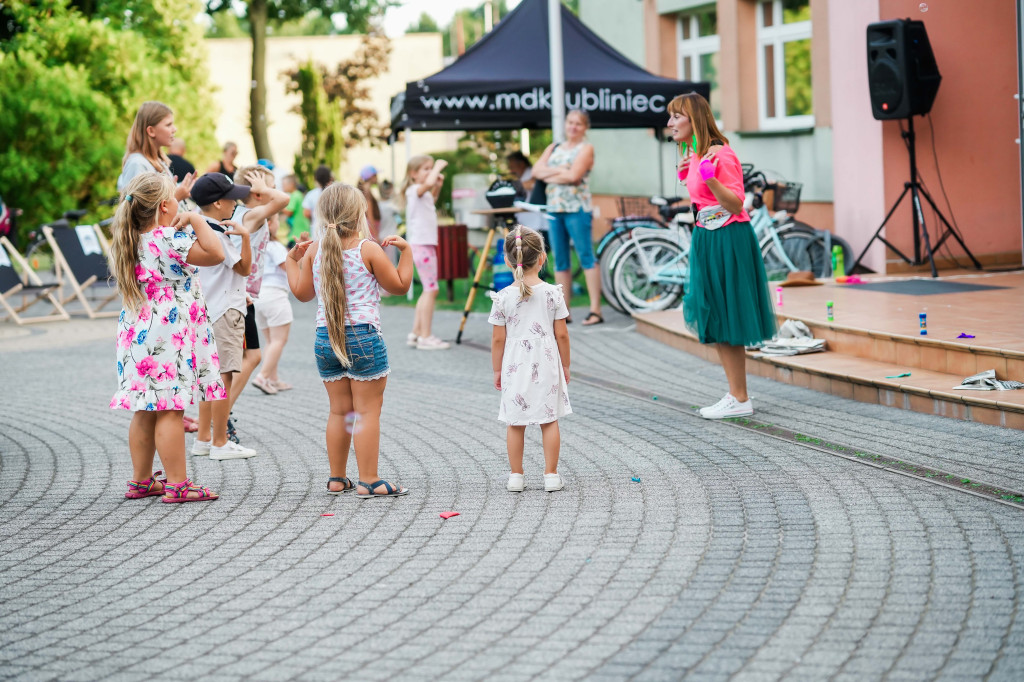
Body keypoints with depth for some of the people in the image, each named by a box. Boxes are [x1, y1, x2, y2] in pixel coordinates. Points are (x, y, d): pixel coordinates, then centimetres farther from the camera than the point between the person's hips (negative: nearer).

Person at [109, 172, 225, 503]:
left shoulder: (131, 241, 12)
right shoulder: (168, 239, -16)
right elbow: (215, 254, -21)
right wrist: (195, 220, -10)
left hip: (138, 336, 9)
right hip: (167, 339, -9)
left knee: (146, 411, 14)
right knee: (169, 410, -6)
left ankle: (141, 481, 21)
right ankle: (177, 484, -3)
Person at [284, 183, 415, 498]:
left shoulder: (314, 250, 3)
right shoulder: (369, 250, -9)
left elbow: (302, 292, 10)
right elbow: (399, 286, 0)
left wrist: (291, 260, 22)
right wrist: (406, 251, 8)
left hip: (325, 339, 5)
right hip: (363, 337, -5)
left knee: (339, 410, 14)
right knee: (368, 410, 0)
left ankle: (337, 479, 19)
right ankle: (369, 481, -2)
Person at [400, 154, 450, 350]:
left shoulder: (423, 193, 17)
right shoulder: (414, 190, -11)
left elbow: (431, 199, 41)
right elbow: (427, 183, -34)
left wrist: (438, 185, 23)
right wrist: (438, 167, -17)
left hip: (426, 245, 10)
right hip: (422, 245, -10)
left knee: (429, 290, 13)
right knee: (431, 290, -10)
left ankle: (416, 333, 17)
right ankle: (425, 337, -10)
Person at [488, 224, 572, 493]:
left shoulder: (503, 297, -7)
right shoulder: (553, 293, -6)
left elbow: (498, 339, -3)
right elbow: (561, 334, -2)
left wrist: (497, 370, 8)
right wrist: (565, 365, 10)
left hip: (515, 365, 0)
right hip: (546, 363, 0)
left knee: (515, 423, 9)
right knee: (550, 420, 8)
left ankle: (516, 475, 13)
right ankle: (551, 475, 10)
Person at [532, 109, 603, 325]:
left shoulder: (585, 148, 1)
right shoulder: (553, 148, 18)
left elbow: (573, 176, -13)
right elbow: (537, 171, 5)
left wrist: (550, 174, -1)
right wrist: (560, 171, -8)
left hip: (576, 208, -6)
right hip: (554, 208, 6)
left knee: (586, 257, -9)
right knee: (560, 261, 6)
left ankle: (595, 310, -12)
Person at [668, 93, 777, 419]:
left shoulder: (721, 154, -16)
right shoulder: (695, 155, 11)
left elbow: (736, 204, -20)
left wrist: (709, 177, -31)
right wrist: (687, 176, 14)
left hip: (728, 241, -10)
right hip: (706, 239, 10)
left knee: (726, 322, -4)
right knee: (714, 322, 12)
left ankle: (740, 400, 4)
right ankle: (735, 395, 19)